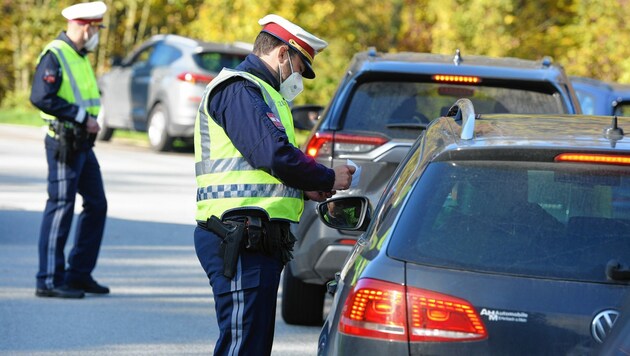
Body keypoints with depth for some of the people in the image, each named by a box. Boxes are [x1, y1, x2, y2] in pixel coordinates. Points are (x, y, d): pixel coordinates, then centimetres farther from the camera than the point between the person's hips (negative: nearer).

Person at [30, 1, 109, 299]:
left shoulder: (80, 56, 16)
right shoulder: (54, 55, -14)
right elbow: (41, 97, -23)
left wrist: (91, 120, 6)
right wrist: (82, 117, -21)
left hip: (82, 143, 10)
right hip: (63, 143, -10)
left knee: (96, 204, 12)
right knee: (60, 207, -7)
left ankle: (79, 274, 20)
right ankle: (49, 280, -3)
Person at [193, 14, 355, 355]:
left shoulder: (257, 92, 26)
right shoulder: (239, 90, -9)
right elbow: (274, 154, -20)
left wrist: (305, 188, 9)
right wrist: (327, 178, -6)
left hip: (254, 241, 11)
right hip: (241, 240, -11)